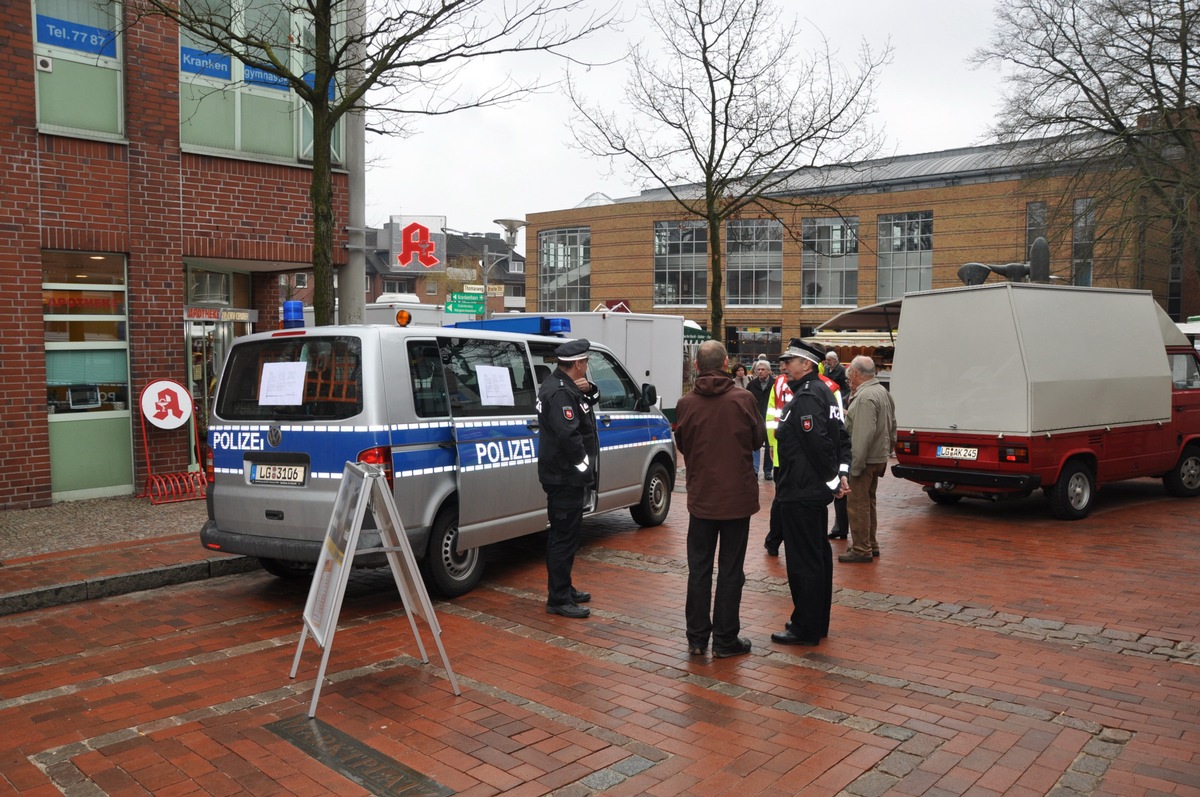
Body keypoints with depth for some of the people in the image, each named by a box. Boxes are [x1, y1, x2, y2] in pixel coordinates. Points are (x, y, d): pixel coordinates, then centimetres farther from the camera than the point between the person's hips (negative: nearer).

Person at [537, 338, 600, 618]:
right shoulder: (561, 393, -20)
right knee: (566, 536, -5)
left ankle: (564, 589, 32)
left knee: (564, 534, 19)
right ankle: (559, 600, 1)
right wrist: (585, 464, -16)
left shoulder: (562, 386, 12)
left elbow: (591, 403, 21)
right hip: (565, 477, -11)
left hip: (564, 476, 11)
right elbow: (568, 435, -28)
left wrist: (588, 391, -1)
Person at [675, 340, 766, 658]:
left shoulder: (686, 404, -9)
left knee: (699, 568, 12)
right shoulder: (743, 399, -13)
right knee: (730, 570, 8)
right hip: (737, 496, -1)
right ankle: (725, 640, 14)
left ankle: (697, 638, 19)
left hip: (701, 497, 1)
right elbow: (759, 440, 1)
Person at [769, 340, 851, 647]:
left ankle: (806, 629, 7)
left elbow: (819, 444, -25)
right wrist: (842, 473, 8)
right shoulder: (822, 392, 14)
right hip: (816, 491, 11)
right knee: (818, 556, 17)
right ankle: (817, 622, 30)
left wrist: (833, 480, -14)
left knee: (803, 561, -2)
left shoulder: (806, 398, -18)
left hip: (800, 494, -11)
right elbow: (842, 438, 16)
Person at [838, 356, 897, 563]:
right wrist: (888, 450, 25)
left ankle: (861, 550, 4)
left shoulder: (865, 397, -21)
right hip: (879, 457, 10)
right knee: (868, 502, 20)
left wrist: (855, 465, -23)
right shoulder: (882, 391, 13)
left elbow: (863, 435, -26)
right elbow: (891, 426, 20)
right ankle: (871, 544, 29)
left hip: (866, 460, -10)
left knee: (858, 504, -2)